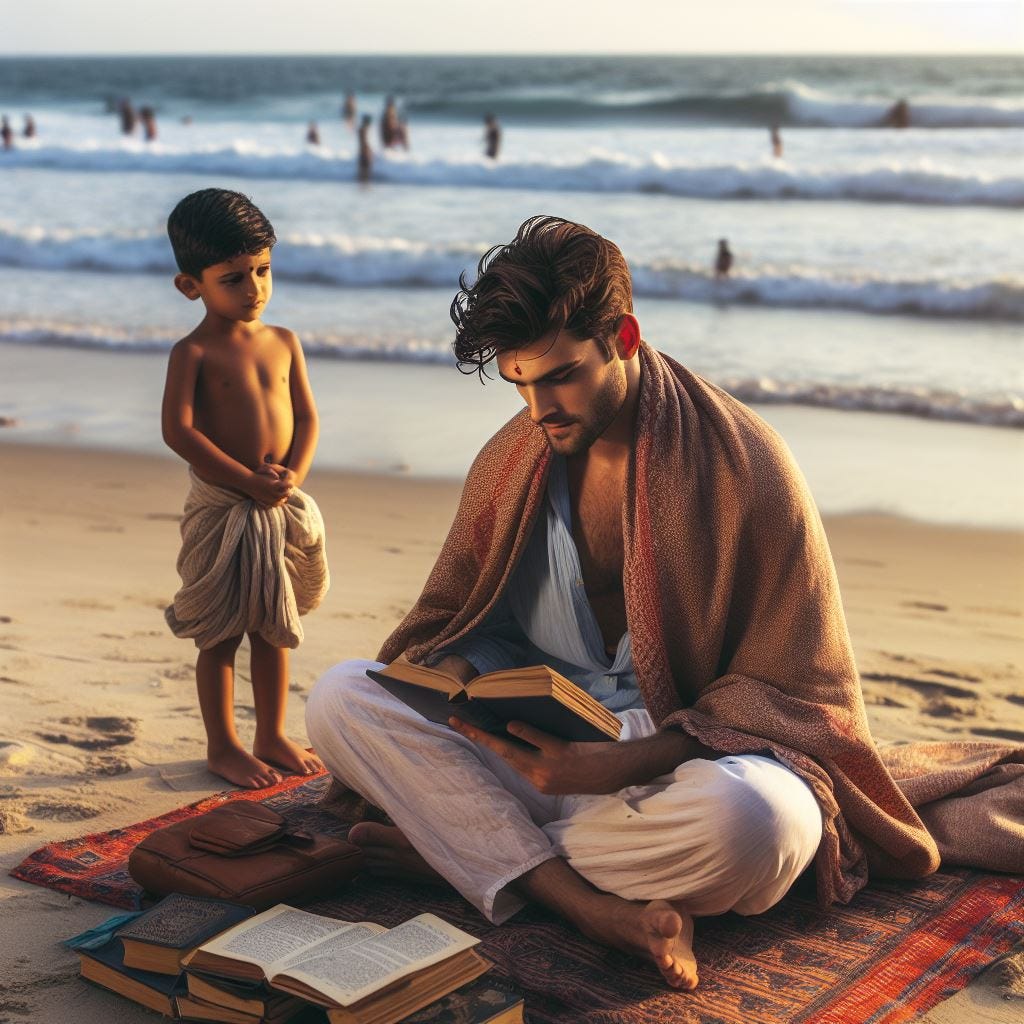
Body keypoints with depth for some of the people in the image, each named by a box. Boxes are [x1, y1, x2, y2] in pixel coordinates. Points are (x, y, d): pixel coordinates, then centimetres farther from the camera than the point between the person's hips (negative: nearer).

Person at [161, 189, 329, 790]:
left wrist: (292, 475, -11)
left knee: (274, 628, 15)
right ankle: (222, 745, 19)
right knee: (221, 634, 5)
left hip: (282, 507, 5)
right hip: (221, 509, -5)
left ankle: (272, 736, 28)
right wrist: (250, 482, -18)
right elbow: (179, 431, -17)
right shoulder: (193, 352, -9)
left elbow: (307, 417, 8)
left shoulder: (284, 343, 7)